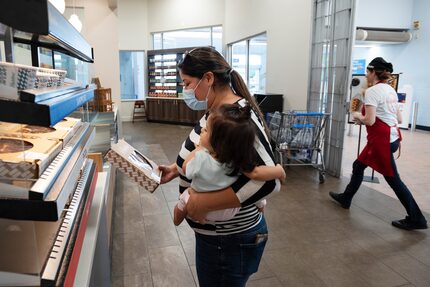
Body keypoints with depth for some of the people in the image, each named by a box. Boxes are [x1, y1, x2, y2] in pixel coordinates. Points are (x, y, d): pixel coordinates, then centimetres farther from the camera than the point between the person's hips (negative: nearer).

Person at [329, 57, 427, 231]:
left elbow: (369, 121, -23)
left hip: (382, 140, -9)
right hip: (391, 137, 9)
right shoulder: (391, 90, 11)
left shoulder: (372, 91, -16)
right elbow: (399, 119, 12)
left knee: (393, 179, 2)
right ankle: (346, 198, 33)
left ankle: (416, 219, 13)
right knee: (358, 166, 19)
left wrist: (357, 116, -2)